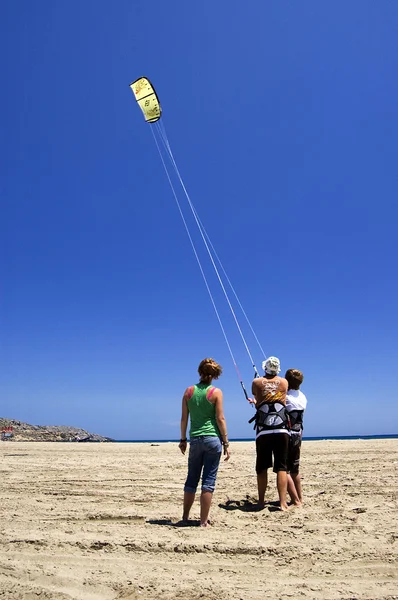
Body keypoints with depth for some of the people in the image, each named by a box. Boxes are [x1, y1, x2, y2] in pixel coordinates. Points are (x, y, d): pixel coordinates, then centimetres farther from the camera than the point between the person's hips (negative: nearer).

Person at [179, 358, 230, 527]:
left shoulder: (189, 391, 2)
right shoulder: (216, 392, -6)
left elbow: (184, 418, 5)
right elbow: (220, 419, -8)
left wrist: (183, 439, 14)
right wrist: (226, 443, -2)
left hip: (195, 439, 3)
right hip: (213, 439, -3)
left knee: (191, 480, 16)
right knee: (208, 481, 4)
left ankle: (185, 517, 24)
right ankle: (203, 521, 8)